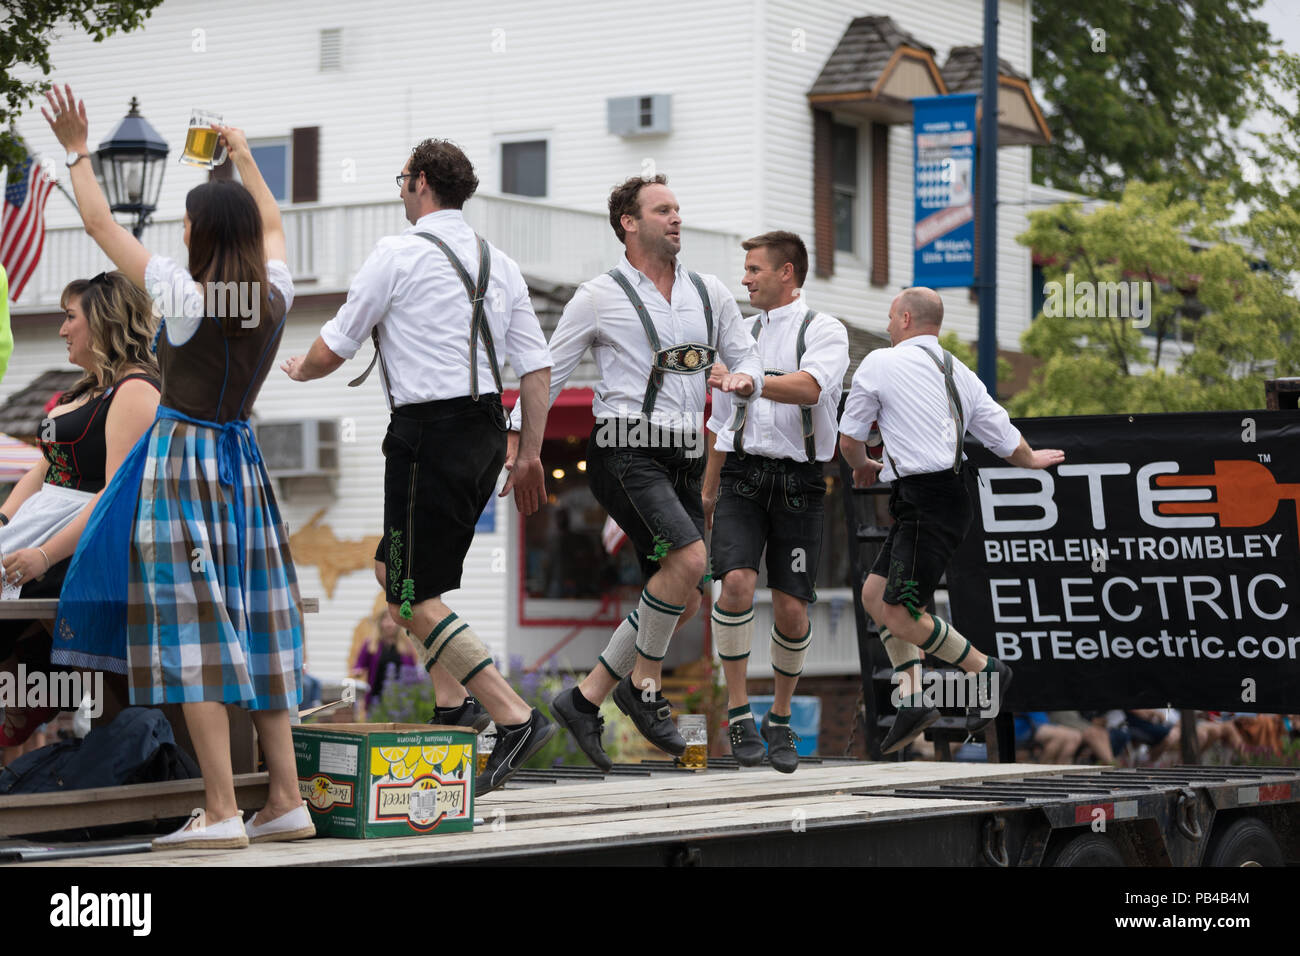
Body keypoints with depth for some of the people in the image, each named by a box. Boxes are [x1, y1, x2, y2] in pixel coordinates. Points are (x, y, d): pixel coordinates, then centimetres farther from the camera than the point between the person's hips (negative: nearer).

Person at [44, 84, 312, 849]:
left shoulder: (185, 296, -14)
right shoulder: (275, 296, 0)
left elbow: (101, 224, -4)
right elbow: (273, 225, 23)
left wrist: (78, 152, 9)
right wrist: (242, 153, 35)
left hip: (182, 457, -6)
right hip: (242, 462, 6)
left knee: (194, 633, -8)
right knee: (255, 628, 10)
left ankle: (222, 811, -13)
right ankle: (287, 800, 10)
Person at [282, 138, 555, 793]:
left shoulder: (399, 254, -7)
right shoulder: (498, 263, 12)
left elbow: (334, 349, 0)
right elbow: (536, 366, 10)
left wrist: (299, 369, 22)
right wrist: (530, 455, 18)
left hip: (429, 432, -8)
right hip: (486, 431, 8)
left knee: (414, 597, -4)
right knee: (394, 568, 23)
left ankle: (515, 717, -13)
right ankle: (453, 705, 19)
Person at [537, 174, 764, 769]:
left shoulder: (709, 294, 14)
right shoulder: (598, 298, 0)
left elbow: (748, 359, 17)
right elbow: (547, 375, 5)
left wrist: (744, 378, -7)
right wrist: (516, 448, 0)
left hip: (682, 460, 6)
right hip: (624, 452, -6)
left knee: (681, 601, 3)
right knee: (688, 558, -26)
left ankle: (585, 700, 14)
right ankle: (643, 684, -7)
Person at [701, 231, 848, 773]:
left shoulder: (824, 330, 0)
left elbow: (808, 387, -21)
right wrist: (709, 488, 24)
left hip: (797, 480, -3)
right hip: (743, 473, 3)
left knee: (791, 607, -2)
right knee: (737, 580, -19)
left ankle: (780, 720, 18)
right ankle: (738, 712, -9)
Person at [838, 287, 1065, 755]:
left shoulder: (880, 363, -3)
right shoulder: (958, 372, 15)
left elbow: (849, 440, 6)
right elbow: (1004, 438, 18)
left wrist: (862, 467, 30)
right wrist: (1033, 459, 42)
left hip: (927, 502, -9)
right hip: (949, 497, 9)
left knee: (900, 615, -9)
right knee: (874, 593, 11)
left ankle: (985, 669, 2)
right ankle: (912, 698, 6)